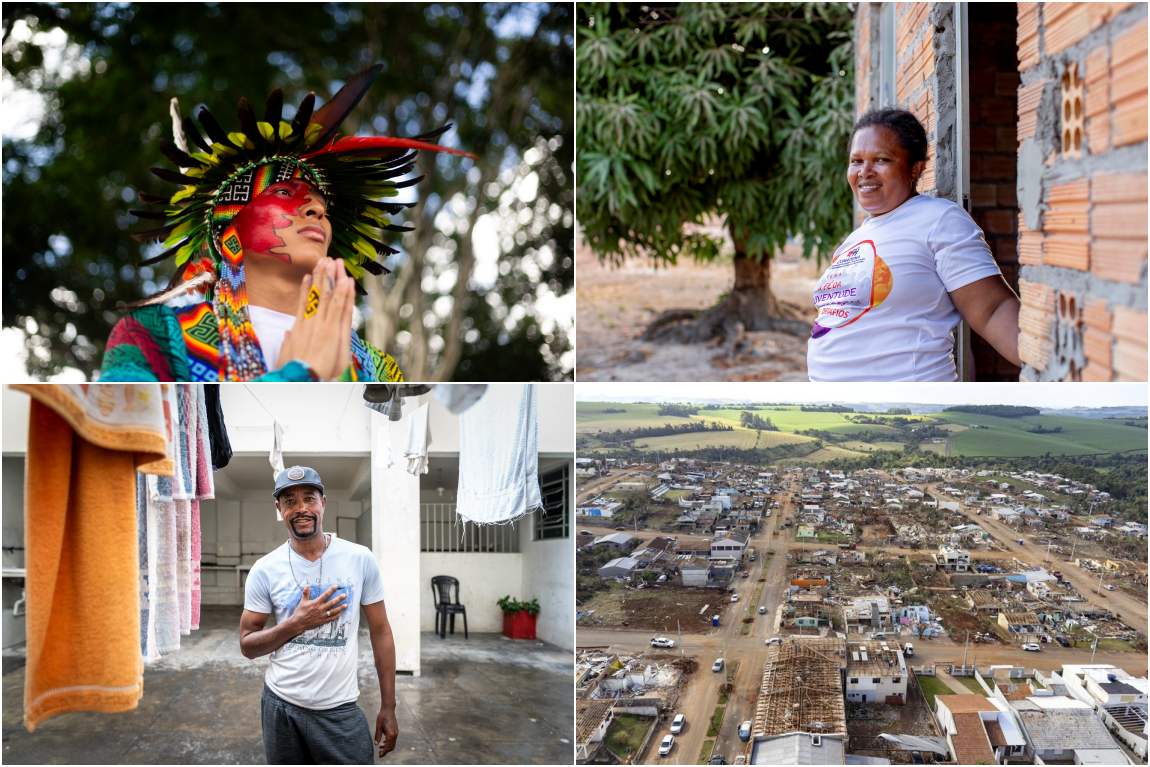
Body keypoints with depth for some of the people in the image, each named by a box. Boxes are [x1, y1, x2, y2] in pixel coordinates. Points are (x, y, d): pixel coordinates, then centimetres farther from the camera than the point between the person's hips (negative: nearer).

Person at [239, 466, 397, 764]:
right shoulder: (265, 570, -2)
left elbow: (381, 634, 2)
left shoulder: (360, 560, -2)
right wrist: (297, 624, -15)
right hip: (282, 707, 1)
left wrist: (388, 708, 0)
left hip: (340, 710, -1)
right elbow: (247, 645, 2)